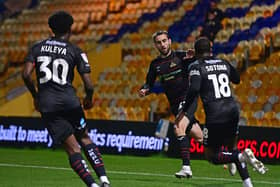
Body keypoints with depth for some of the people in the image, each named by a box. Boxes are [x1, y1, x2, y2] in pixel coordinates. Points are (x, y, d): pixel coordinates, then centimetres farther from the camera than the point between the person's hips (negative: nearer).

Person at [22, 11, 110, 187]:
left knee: (72, 148, 3)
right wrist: (89, 99, 19)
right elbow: (88, 84, -3)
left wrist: (35, 96, 15)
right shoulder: (75, 51, 3)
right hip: (69, 100, -1)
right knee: (85, 138, 18)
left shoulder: (37, 47, 9)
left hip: (46, 105, 1)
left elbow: (26, 74, -1)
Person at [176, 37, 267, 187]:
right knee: (231, 150, 23)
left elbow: (194, 90, -18)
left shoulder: (196, 67, -2)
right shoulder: (224, 63, 14)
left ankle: (242, 156, -20)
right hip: (232, 110, 6)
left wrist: (184, 111, -11)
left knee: (211, 155, 6)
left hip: (215, 115, -6)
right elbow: (237, 80, 33)